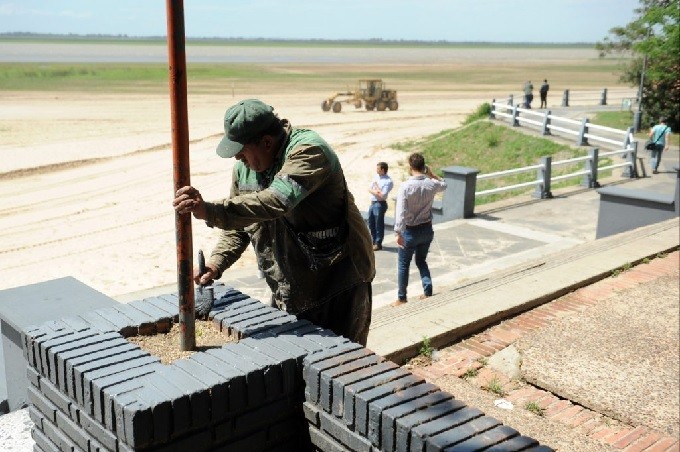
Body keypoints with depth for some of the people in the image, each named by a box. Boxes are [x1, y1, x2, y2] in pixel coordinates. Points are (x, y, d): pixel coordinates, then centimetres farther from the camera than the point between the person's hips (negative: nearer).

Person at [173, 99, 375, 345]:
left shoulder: (308, 150, -24)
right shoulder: (244, 168, 1)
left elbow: (277, 202, -41)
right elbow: (238, 224, 11)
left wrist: (211, 211, -48)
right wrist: (216, 263, -6)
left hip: (338, 283, -7)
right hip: (288, 292, 7)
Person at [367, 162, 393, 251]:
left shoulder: (388, 181, -14)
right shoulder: (376, 177, 9)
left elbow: (382, 195, -19)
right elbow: (369, 189, 6)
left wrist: (376, 187, -9)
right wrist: (376, 192, -12)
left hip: (380, 204, -8)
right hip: (372, 203, 8)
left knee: (379, 224, 1)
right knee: (371, 223, 15)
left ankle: (378, 244, 11)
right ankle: (374, 241, 29)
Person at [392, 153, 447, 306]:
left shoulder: (405, 186, -20)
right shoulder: (431, 184, -6)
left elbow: (401, 212, -22)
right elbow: (444, 185, 20)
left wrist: (399, 233, -17)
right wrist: (431, 174, 13)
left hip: (410, 231, -4)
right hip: (427, 229, 4)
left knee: (403, 264, 11)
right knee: (421, 261, 22)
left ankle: (402, 298, 17)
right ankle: (428, 292, 16)